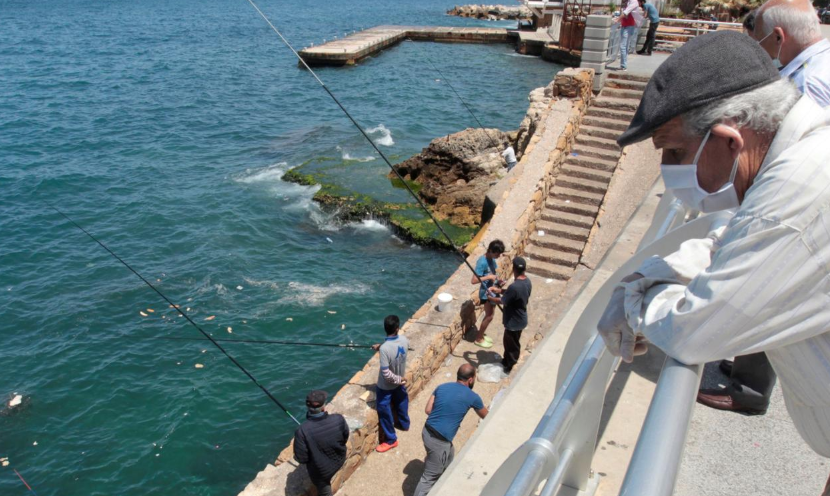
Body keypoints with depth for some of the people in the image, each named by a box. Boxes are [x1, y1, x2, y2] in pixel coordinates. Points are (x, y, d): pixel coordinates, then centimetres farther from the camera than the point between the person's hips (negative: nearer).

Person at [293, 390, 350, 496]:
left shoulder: (302, 431, -37)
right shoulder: (339, 419, -28)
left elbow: (301, 458, -25)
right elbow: (345, 437, -7)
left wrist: (296, 457, 0)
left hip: (320, 470, -2)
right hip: (339, 460, 2)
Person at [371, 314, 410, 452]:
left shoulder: (385, 349, -36)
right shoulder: (404, 340, -18)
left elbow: (386, 373, -31)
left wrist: (398, 379, -15)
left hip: (386, 386, -6)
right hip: (399, 382, 6)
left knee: (384, 412, 13)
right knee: (401, 402, 31)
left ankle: (391, 440, 27)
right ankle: (404, 424, 56)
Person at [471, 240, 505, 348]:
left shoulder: (492, 259, 1)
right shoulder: (482, 262, -26)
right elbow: (474, 280, -29)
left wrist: (498, 280, -1)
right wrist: (488, 277, -28)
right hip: (486, 293, -9)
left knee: (489, 315, 18)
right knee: (489, 317, -2)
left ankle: (481, 334, 34)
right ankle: (478, 339, 13)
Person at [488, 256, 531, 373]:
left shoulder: (514, 286, -34)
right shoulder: (527, 281, -7)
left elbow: (501, 301, -21)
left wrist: (490, 298, -3)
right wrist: (500, 290, 7)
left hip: (514, 322, -8)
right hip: (520, 319, 8)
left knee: (511, 344, 14)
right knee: (513, 342, 26)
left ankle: (509, 366, 32)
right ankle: (507, 360, 45)